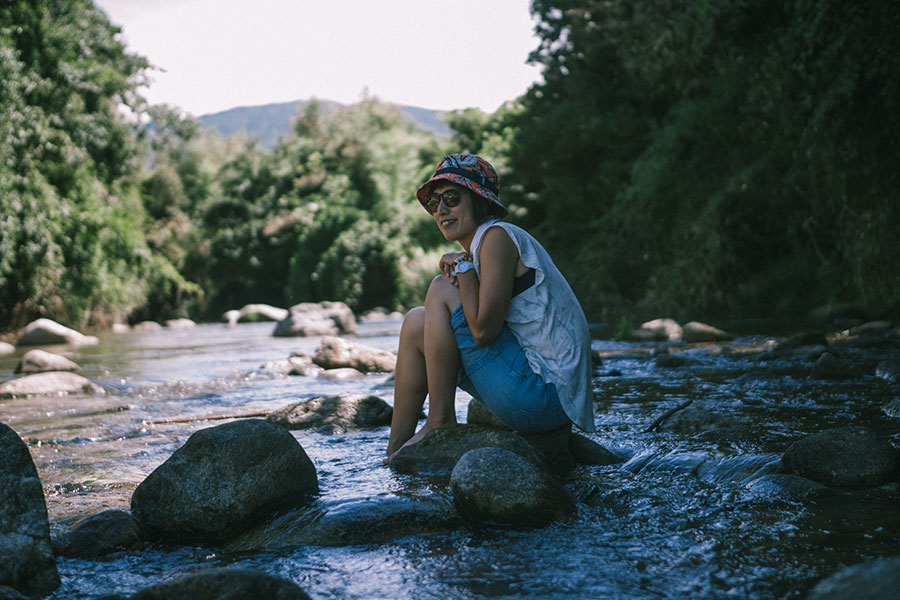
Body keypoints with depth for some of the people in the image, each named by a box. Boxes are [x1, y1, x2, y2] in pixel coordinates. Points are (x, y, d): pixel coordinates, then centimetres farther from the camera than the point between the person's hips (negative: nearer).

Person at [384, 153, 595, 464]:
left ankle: (440, 420, -4)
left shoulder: (497, 236, -13)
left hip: (546, 391, -10)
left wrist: (462, 266, -10)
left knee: (441, 290, -12)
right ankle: (395, 449, 13)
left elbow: (483, 330, -21)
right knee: (416, 323, 13)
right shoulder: (476, 245, 16)